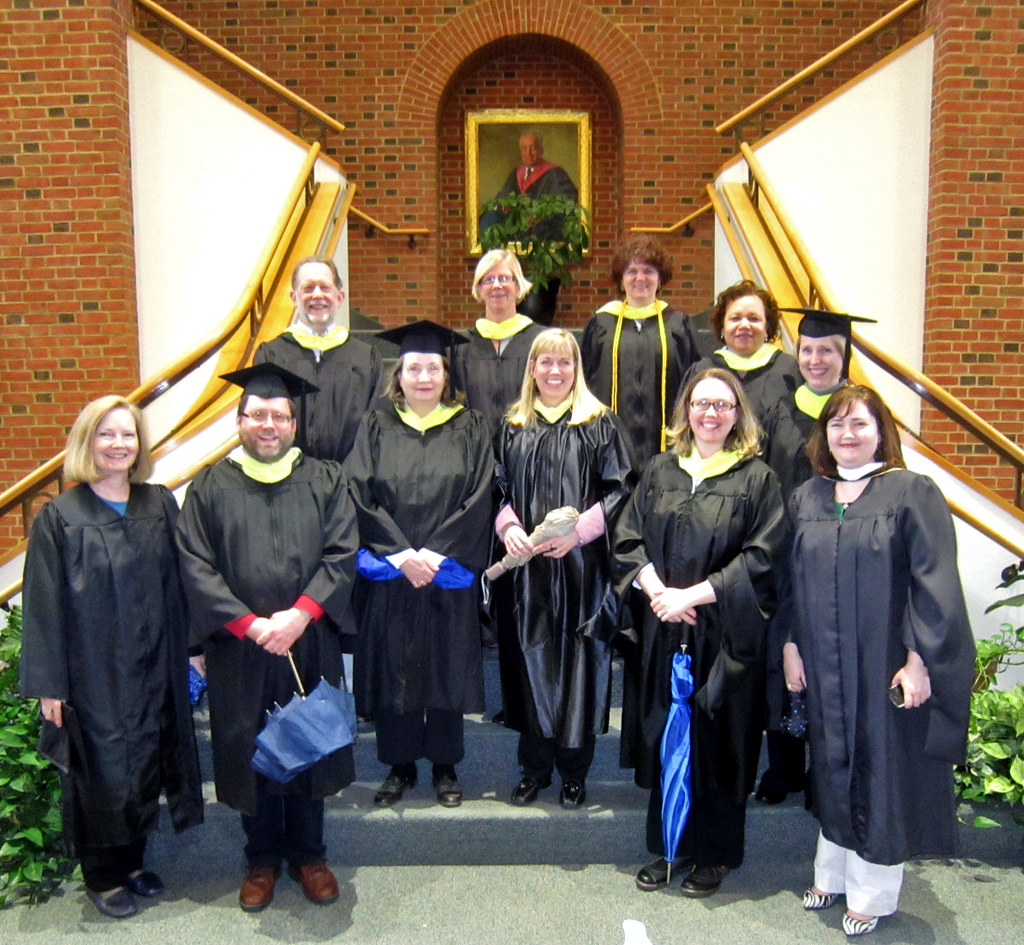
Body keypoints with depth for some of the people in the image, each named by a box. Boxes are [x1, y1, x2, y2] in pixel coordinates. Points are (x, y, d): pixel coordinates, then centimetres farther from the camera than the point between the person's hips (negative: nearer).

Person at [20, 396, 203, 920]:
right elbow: (43, 605, -7)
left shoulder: (161, 506, 3)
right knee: (102, 772, 9)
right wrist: (47, 684, -8)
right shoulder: (59, 517, -7)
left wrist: (188, 650, 4)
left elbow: (178, 587, 6)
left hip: (153, 670, 4)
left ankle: (133, 860, 35)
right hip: (91, 671, -3)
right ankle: (104, 876, 29)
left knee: (146, 765, 14)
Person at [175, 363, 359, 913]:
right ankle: (262, 859, 31)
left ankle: (308, 855, 31)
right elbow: (195, 566, -5)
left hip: (311, 644, 1)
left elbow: (342, 554, -5)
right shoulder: (211, 487, 2)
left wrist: (299, 615, -17)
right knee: (251, 751, 10)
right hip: (239, 647, 0)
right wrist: (250, 624, -15)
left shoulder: (325, 481, 4)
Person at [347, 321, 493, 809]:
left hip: (450, 574, 0)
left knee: (447, 667, 7)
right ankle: (399, 766, 24)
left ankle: (445, 766, 24)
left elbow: (478, 500, -4)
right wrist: (401, 554, -14)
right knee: (393, 667, 7)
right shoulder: (377, 426, 5)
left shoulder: (470, 428, 4)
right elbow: (361, 497, -4)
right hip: (389, 573, 1)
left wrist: (435, 553, -14)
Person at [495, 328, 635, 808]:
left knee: (579, 661, 2)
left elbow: (619, 489, -2)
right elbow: (499, 489, 12)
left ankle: (574, 771, 17)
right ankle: (534, 768, 21)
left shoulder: (600, 423, 2)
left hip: (581, 565, -2)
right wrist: (508, 526, -8)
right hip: (526, 565, 3)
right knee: (532, 660, 7)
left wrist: (578, 531, -15)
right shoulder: (513, 426, 11)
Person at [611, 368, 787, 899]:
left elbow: (761, 557, -9)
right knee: (663, 735, 10)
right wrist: (657, 590, -12)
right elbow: (627, 540, 5)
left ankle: (715, 854, 25)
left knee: (716, 738, 6)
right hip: (661, 630, 3)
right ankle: (669, 847, 27)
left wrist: (694, 594, -15)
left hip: (726, 633, -3)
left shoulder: (757, 478, -2)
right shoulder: (659, 472, 8)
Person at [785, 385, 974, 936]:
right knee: (834, 769, 16)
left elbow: (935, 583, -11)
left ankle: (873, 894, 24)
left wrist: (920, 660, -15)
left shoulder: (913, 493, -7)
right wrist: (790, 645, 3)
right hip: (824, 669, 4)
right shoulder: (806, 499, 7)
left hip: (887, 668, -4)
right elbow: (791, 578, 9)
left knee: (883, 773, 7)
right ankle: (832, 874, 33)